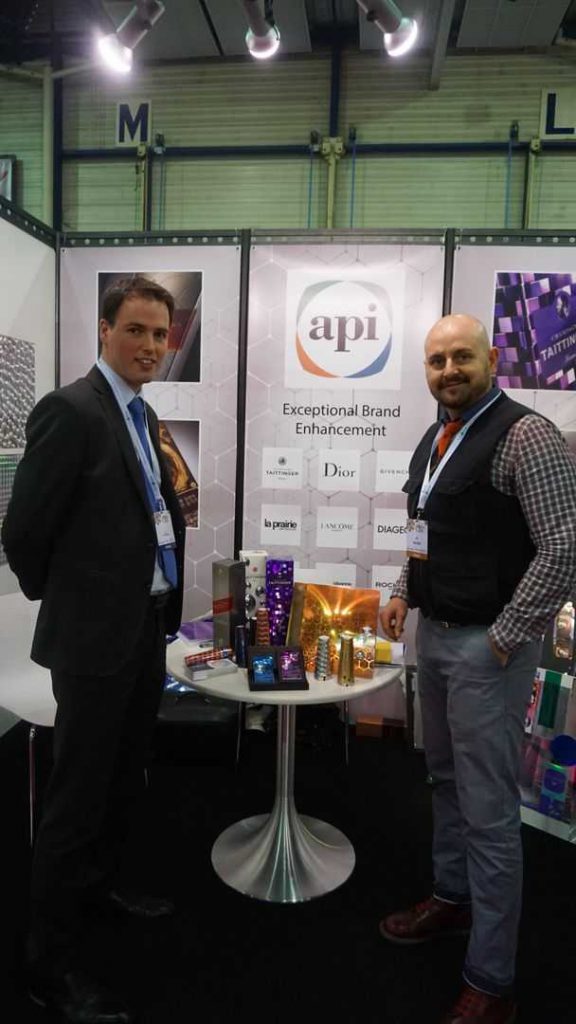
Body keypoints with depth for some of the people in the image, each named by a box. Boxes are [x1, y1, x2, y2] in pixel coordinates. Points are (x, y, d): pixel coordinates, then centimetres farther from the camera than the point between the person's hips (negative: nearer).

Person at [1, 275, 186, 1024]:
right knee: (78, 794, 5)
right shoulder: (70, 409, -16)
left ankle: (98, 885, 46)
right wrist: (61, 599, 0)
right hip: (96, 634, -8)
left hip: (147, 627, 9)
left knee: (123, 779, 22)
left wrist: (165, 602, 14)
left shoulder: (142, 416, 12)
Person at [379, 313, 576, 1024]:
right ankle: (452, 898, 43)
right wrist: (405, 592, 9)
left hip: (486, 646, -8)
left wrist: (502, 639, -18)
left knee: (489, 812, 2)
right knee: (446, 779, 22)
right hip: (434, 635, 8)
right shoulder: (435, 440, 11)